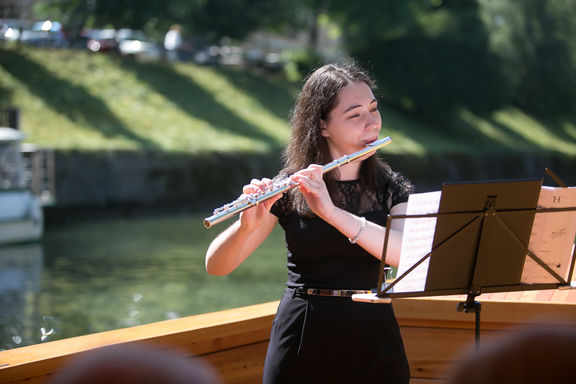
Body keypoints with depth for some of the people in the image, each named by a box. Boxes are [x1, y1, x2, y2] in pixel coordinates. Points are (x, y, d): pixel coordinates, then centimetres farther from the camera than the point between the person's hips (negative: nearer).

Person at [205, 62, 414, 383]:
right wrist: (248, 223, -27)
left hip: (373, 344, 1)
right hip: (302, 343, -1)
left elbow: (410, 253, -19)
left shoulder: (392, 188, 2)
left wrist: (332, 212, -28)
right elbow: (216, 266, -7)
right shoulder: (290, 189, -1)